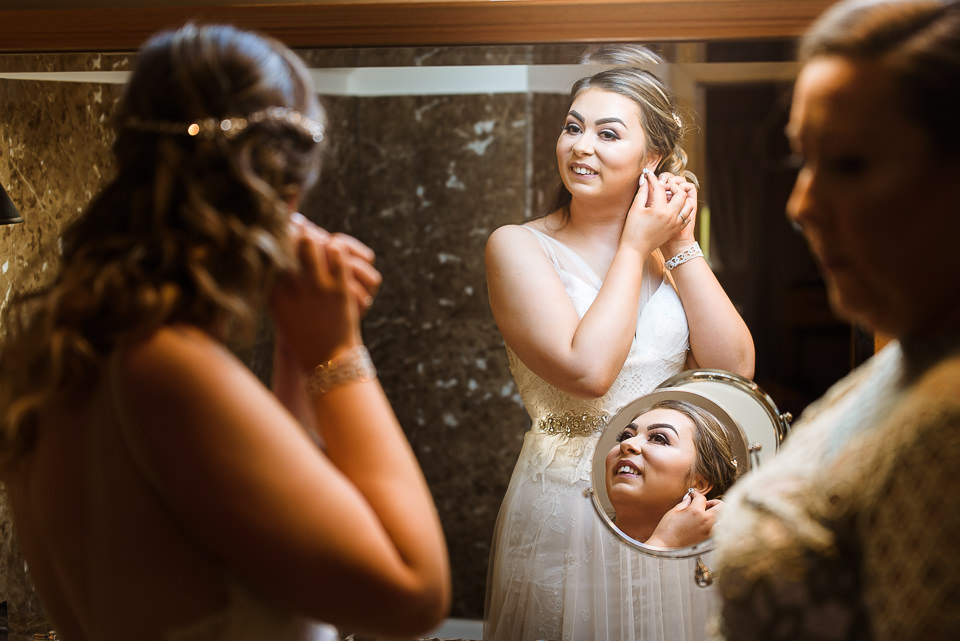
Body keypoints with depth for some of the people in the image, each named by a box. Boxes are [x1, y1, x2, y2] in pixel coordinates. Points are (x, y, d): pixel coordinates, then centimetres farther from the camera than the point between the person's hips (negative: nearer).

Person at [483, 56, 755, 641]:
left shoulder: (671, 252, 6)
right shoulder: (519, 247, -8)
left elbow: (735, 368, -4)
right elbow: (587, 371, -20)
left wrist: (682, 247, -7)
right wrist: (635, 247, -12)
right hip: (566, 517, -4)